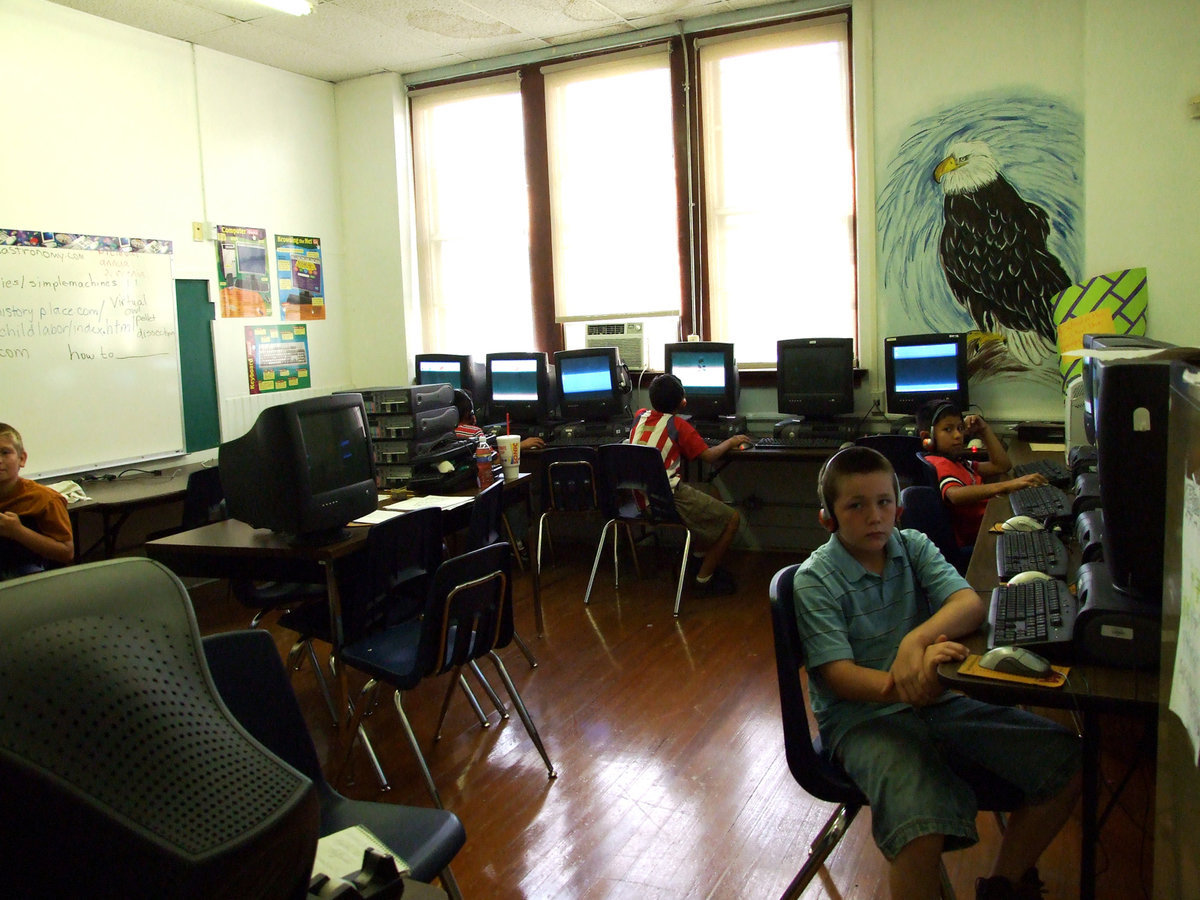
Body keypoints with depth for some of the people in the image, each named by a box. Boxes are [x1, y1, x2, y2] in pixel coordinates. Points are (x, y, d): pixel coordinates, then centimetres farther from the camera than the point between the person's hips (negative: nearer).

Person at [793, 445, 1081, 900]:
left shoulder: (914, 547, 7)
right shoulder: (814, 580, -8)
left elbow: (970, 603, -9)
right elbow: (837, 674, -16)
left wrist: (916, 640, -30)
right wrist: (896, 686, -37)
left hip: (939, 700, 6)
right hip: (864, 715, -5)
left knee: (1067, 762, -7)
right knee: (923, 823, -33)